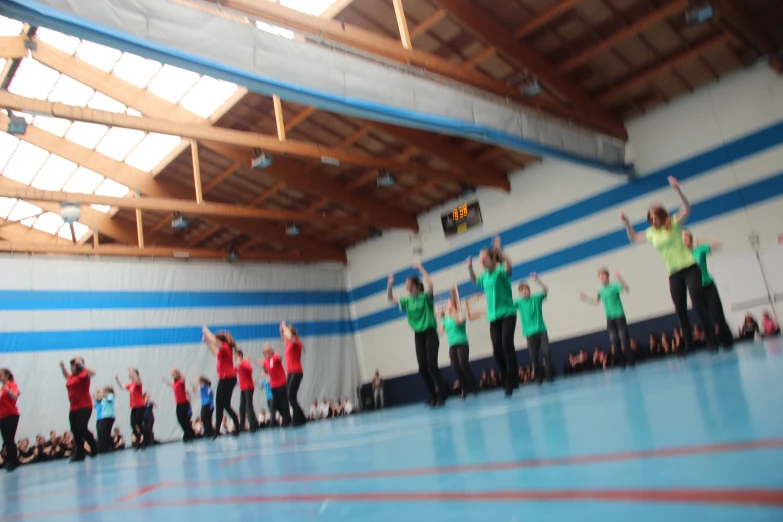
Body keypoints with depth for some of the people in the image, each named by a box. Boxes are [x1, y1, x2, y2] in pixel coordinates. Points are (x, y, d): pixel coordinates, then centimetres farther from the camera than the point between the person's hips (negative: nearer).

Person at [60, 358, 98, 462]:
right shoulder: (71, 377, 16)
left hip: (84, 407, -8)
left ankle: (94, 448, 3)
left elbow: (92, 373, -29)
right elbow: (66, 376, 40)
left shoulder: (83, 374, -7)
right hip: (73, 408, 8)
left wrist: (81, 365, -27)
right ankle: (79, 454, 11)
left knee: (81, 429, -17)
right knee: (75, 431, 5)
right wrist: (63, 367, 26)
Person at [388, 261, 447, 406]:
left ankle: (443, 393, -2)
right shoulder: (407, 301, 8)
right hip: (418, 336, 5)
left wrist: (421, 269, -24)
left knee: (432, 365, -12)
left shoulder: (426, 297, -6)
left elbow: (431, 286, -25)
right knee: (422, 367, -1)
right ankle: (433, 396, 9)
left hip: (430, 333, -5)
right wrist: (390, 284, -7)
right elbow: (390, 298, 9)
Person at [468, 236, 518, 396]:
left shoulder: (501, 271, -7)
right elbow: (475, 282, 33)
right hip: (493, 317, 6)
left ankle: (511, 382, -11)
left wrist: (499, 250, -40)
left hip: (508, 314, -6)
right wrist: (470, 269, 18)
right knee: (497, 349, 0)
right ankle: (507, 379, 14)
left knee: (507, 345, -15)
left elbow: (508, 264, -31)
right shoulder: (484, 276, 11)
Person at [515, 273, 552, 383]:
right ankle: (539, 376, 8)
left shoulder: (536, 298, 6)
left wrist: (538, 282, -30)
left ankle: (549, 374, -1)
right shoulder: (519, 302, 9)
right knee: (533, 356, -3)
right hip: (530, 333, 1)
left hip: (541, 330, -1)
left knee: (546, 351, -13)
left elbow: (545, 290, -11)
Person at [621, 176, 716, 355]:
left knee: (698, 303, -11)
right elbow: (633, 238, 20)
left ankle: (712, 339, -2)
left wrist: (677, 189, -27)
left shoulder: (674, 224, -1)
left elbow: (687, 209, -16)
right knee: (680, 310, 2)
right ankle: (688, 343, 9)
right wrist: (627, 223, 7)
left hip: (690, 268, -4)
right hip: (673, 274, 4)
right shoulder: (651, 233, 10)